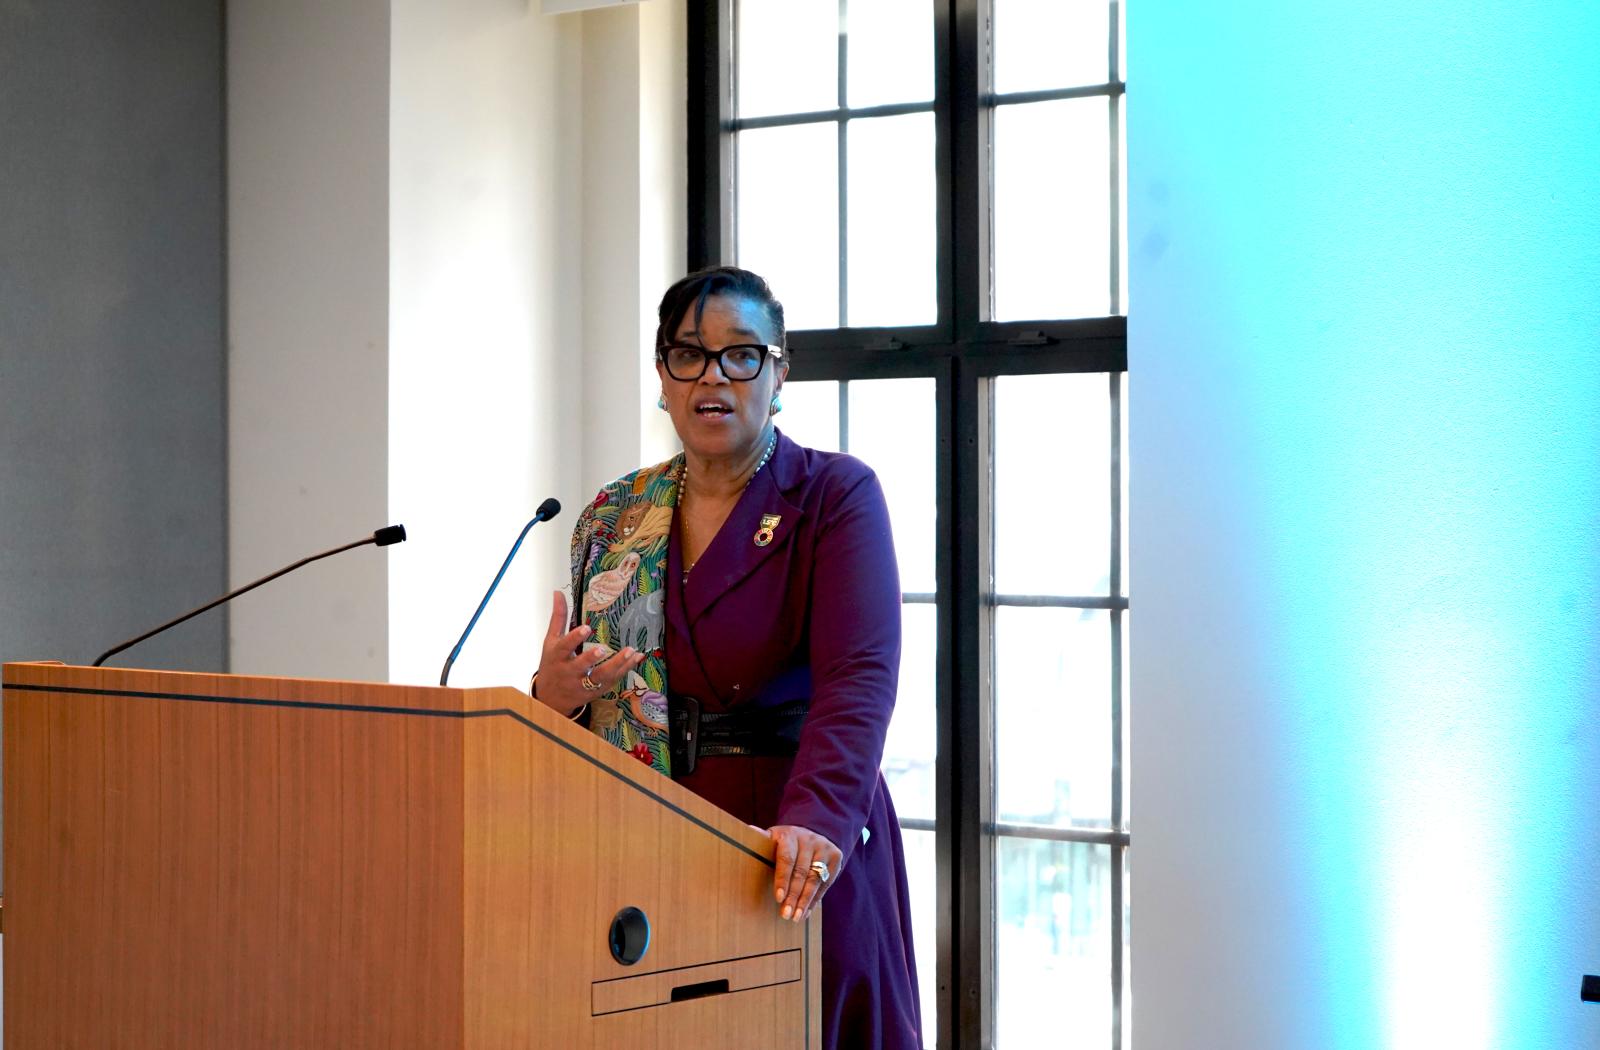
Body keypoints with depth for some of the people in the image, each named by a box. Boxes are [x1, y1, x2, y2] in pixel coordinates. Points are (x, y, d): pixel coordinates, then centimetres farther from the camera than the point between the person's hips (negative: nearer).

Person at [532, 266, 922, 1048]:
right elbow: (566, 699, 13)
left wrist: (815, 820, -36)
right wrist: (555, 696, -12)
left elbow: (860, 676, -20)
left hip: (796, 864, -4)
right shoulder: (614, 517, 9)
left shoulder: (835, 496, -6)